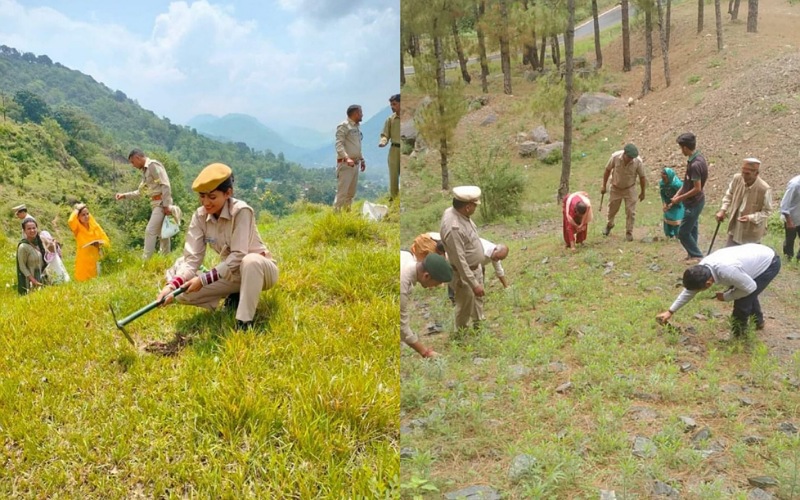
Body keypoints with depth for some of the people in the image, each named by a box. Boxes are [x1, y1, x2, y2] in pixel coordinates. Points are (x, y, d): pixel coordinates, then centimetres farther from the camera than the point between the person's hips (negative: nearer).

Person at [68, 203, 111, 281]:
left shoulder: (95, 226, 2)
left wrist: (99, 243, -17)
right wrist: (77, 209, -15)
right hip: (83, 263, -3)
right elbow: (70, 221, -29)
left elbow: (107, 242, 5)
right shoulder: (77, 228, -5)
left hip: (95, 261, 3)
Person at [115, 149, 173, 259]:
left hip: (162, 202, -9)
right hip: (155, 203, 9)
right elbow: (140, 191, 26)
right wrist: (124, 195, 16)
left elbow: (165, 185, -18)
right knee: (161, 233, 12)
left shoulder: (153, 165, -10)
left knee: (150, 231, -12)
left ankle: (146, 261, -11)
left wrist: (166, 205, -21)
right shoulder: (145, 170, 18)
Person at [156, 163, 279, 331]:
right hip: (232, 273, 6)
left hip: (260, 268, -6)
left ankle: (245, 323, -29)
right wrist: (173, 284, -33)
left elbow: (238, 256, -29)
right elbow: (192, 258, -15)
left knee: (250, 261, -41)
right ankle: (235, 300, 6)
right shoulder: (199, 216, -9)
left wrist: (204, 279, -33)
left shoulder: (241, 211, -25)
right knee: (183, 293, -9)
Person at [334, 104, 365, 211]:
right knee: (342, 192, -11)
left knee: (351, 193, 11)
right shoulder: (344, 126, -7)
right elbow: (339, 144, -17)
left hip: (355, 164, 8)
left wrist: (362, 159, 19)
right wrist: (347, 158, -29)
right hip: (345, 164, -8)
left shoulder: (357, 127, 18)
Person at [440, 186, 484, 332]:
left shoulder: (458, 213, -9)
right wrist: (474, 284, -28)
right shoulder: (453, 227, -38)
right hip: (464, 272, -9)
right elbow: (459, 261, -33)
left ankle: (479, 325, 54)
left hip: (475, 267, 9)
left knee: (477, 298, 29)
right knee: (465, 306, 14)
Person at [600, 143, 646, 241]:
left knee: (631, 211, -2)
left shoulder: (638, 161, -24)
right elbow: (607, 171, -8)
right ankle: (609, 225, 43)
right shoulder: (615, 156, -24)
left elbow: (642, 177, -11)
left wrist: (642, 192, -2)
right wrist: (604, 186, -2)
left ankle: (629, 232, 14)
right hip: (615, 188, 1)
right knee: (612, 209, 15)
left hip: (630, 189, -1)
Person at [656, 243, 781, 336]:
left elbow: (750, 287, -26)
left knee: (742, 302, -10)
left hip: (770, 263, -8)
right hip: (758, 254, 8)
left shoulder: (726, 271, -41)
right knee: (746, 294, 28)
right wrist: (671, 311, 1)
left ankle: (738, 336, 13)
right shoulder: (703, 265, -15)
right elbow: (690, 290, -1)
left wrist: (726, 297, -14)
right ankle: (757, 321, 54)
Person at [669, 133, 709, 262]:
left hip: (693, 203, -9)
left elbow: (697, 189, -26)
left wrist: (679, 198, -16)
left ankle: (697, 255, 15)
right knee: (691, 230, 20)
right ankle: (693, 253, 32)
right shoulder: (698, 158, 2)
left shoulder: (695, 165, -28)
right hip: (694, 202, 9)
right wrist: (676, 196, 9)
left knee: (683, 232, 3)